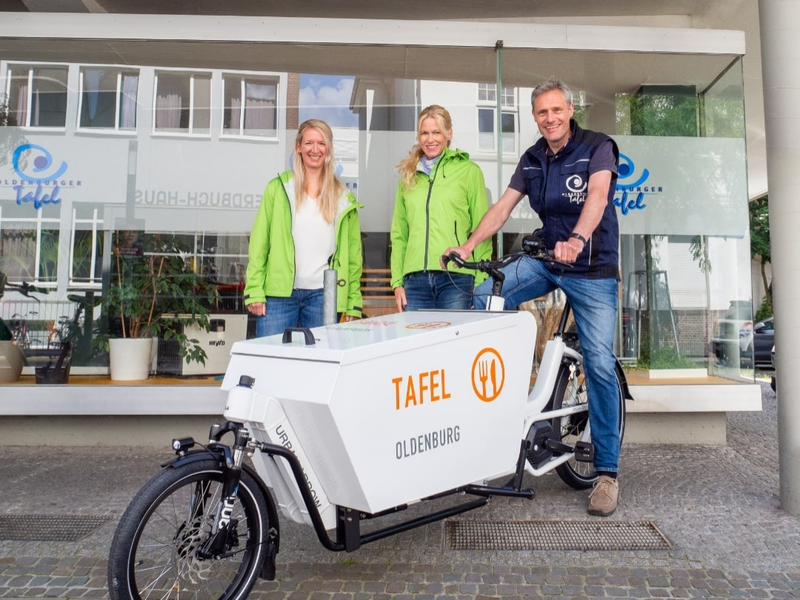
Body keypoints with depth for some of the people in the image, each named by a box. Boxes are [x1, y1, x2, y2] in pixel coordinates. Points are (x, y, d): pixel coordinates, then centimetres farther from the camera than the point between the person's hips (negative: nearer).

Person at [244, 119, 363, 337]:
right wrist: (254, 291, -6)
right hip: (278, 294, -1)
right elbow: (259, 243, 3)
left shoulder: (343, 198, 10)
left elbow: (353, 253, 8)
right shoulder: (278, 188, 6)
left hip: (323, 295, 1)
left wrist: (353, 302, 3)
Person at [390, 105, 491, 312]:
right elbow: (399, 234, 15)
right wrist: (397, 282, 8)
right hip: (415, 280, 3)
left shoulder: (469, 171, 6)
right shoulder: (408, 176, 17)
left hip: (456, 278, -3)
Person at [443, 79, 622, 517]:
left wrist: (577, 240, -45)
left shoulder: (597, 147, -7)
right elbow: (503, 205, 1)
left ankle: (607, 471, 5)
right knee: (482, 297, -17)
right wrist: (469, 244, -12)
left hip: (593, 269, -4)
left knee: (599, 363, -8)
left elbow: (597, 195, -25)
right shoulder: (532, 160, 8)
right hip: (545, 259, 5)